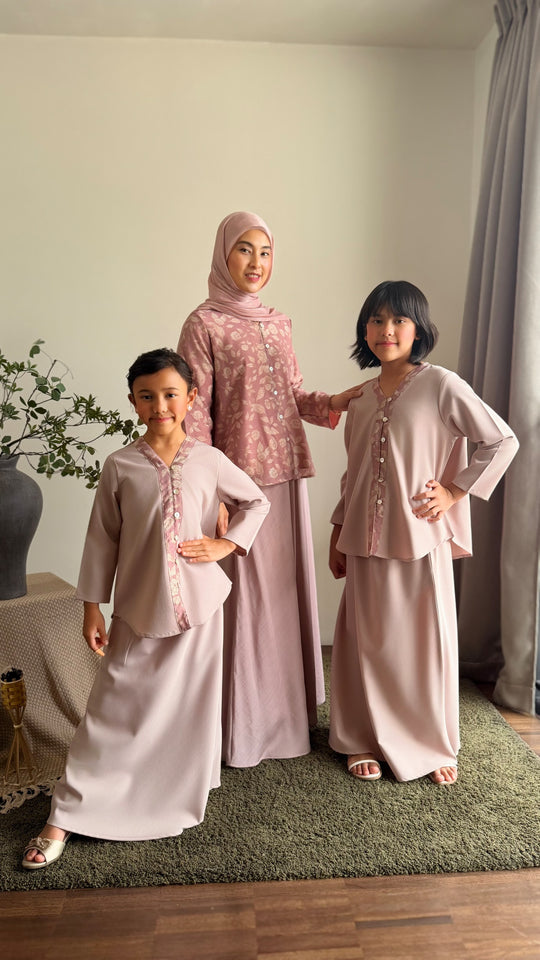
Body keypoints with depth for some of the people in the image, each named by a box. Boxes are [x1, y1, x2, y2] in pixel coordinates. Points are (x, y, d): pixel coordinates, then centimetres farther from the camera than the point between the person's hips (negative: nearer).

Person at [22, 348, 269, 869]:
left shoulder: (209, 461, -2)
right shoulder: (120, 465, -4)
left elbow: (257, 502, 11)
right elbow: (102, 538, 0)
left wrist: (226, 543, -4)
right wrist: (92, 605, 0)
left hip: (199, 605, 1)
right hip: (138, 610, -1)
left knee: (191, 708, 12)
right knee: (111, 712, 3)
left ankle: (181, 801, 35)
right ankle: (66, 816, 17)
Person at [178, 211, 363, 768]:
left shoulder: (278, 323, 15)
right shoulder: (205, 324, -5)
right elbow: (195, 413, -10)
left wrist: (336, 401, 0)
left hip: (287, 475, 6)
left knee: (288, 589, 12)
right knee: (245, 597, 0)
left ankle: (287, 711, 30)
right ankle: (242, 728, 17)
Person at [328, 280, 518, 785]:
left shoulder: (440, 385, -7)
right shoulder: (362, 398, 9)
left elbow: (502, 441, -5)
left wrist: (455, 491, -9)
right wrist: (338, 533, 16)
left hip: (420, 538, -4)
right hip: (366, 542, 4)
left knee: (427, 640, 7)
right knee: (368, 642, 11)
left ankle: (435, 744, 27)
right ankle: (366, 740, 28)